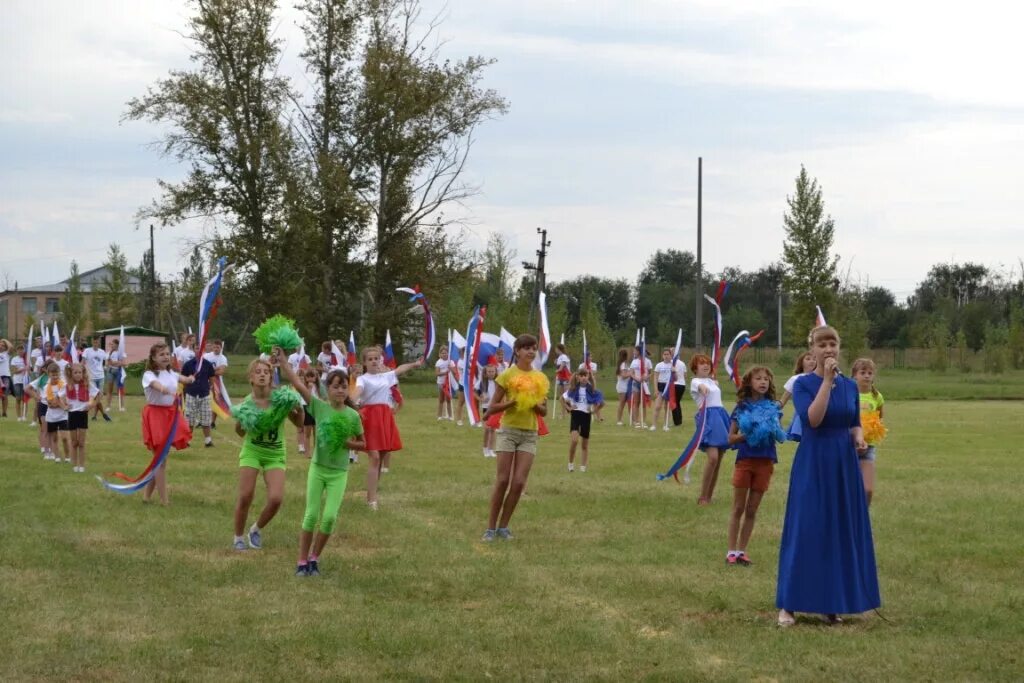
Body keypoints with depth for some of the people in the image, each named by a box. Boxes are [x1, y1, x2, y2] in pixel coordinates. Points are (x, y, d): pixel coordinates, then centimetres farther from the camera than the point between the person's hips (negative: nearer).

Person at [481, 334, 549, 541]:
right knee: (502, 480, -5)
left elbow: (544, 411, 11)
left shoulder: (540, 378, 6)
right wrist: (512, 402, -20)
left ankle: (503, 526, 9)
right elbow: (492, 408, -5)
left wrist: (535, 404, -10)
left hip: (529, 434, 3)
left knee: (519, 482, -3)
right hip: (508, 431, -3)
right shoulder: (508, 375, -5)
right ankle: (491, 527, 2)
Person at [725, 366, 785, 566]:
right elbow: (731, 438, -1)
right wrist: (746, 435, -17)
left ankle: (741, 550, 13)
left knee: (752, 510, 7)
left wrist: (774, 432, -14)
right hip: (745, 460, -2)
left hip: (765, 462, 2)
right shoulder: (742, 408, -1)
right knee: (738, 508, 3)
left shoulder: (772, 408, 4)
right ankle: (732, 551, 6)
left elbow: (781, 437, 7)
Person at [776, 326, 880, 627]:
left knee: (842, 531, 6)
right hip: (813, 463, -5)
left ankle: (831, 603, 15)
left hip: (844, 464, 5)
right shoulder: (803, 384, -7)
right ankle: (788, 605, 1)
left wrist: (859, 439, -5)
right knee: (806, 530, -5)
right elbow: (812, 419, -23)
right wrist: (827, 380, -23)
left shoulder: (850, 385, 8)